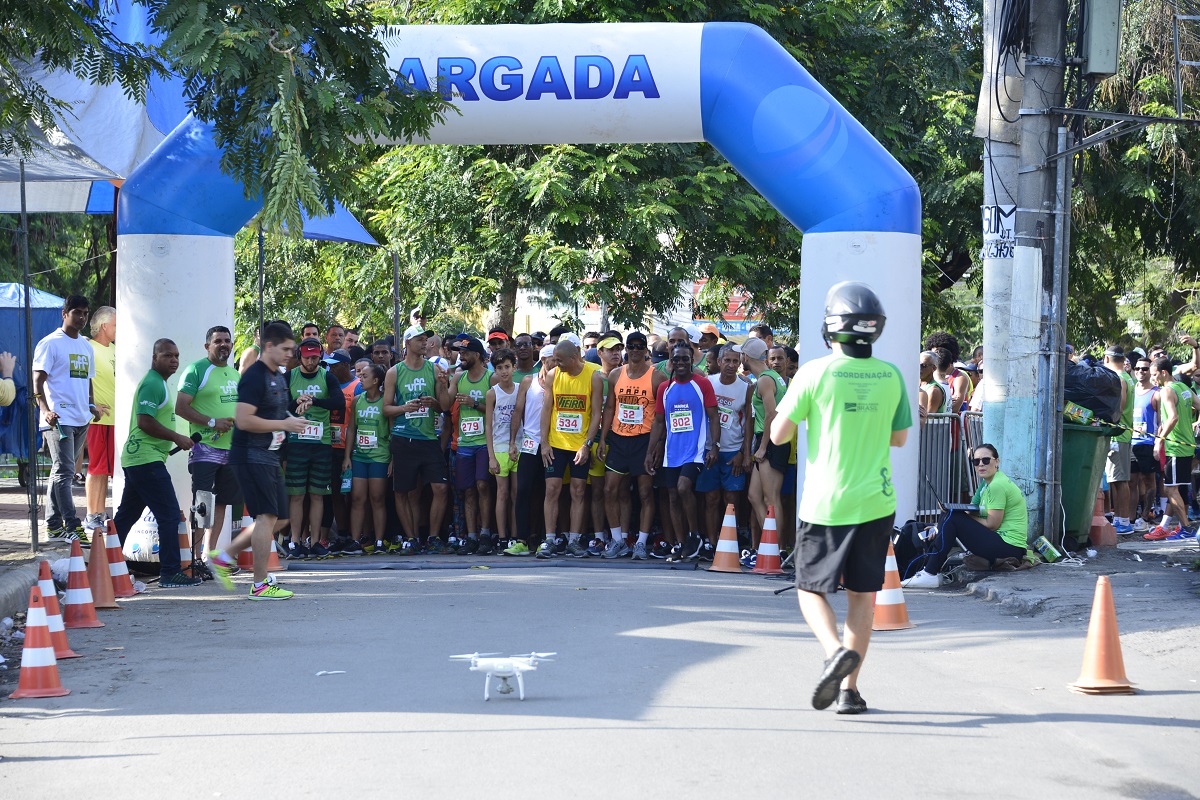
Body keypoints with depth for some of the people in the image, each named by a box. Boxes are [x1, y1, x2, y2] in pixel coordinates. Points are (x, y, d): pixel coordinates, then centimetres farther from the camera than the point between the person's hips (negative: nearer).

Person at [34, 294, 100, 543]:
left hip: (82, 420, 8)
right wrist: (45, 410, -24)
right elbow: (38, 381, -10)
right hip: (59, 418, -7)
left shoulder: (86, 347, 18)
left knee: (61, 472, 11)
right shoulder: (51, 343, -5)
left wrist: (91, 406, 12)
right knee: (64, 472, -11)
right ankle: (71, 527, -14)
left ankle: (53, 525, 15)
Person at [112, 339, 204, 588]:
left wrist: (170, 443, 20)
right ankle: (170, 572, -9)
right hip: (147, 461, -11)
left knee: (126, 515, 15)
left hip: (136, 458, 11)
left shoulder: (157, 383, 20)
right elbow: (145, 421, -22)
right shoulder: (153, 383, -13)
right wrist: (177, 438, -15)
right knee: (169, 515, -10)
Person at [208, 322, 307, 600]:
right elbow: (243, 420, -23)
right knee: (267, 516, -11)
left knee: (280, 519, 10)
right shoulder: (254, 377, -15)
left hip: (269, 457, 10)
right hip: (250, 455, -10)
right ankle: (260, 585, -6)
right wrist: (284, 424, -20)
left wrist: (295, 410, 9)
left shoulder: (279, 378, 17)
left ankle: (223, 558, 19)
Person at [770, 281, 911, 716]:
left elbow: (778, 434, -6)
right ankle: (849, 688, 10)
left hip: (825, 503, -3)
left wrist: (806, 415, 13)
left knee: (811, 589, 10)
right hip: (875, 501, 3)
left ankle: (836, 651, -17)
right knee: (863, 594, 10)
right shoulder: (891, 377, 0)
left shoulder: (815, 373, -11)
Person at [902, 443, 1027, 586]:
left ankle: (930, 575, -15)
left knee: (953, 518, -15)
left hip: (1009, 547, -10)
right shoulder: (986, 484, 18)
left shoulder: (997, 486, -13)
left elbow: (991, 524, -15)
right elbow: (970, 511, 11)